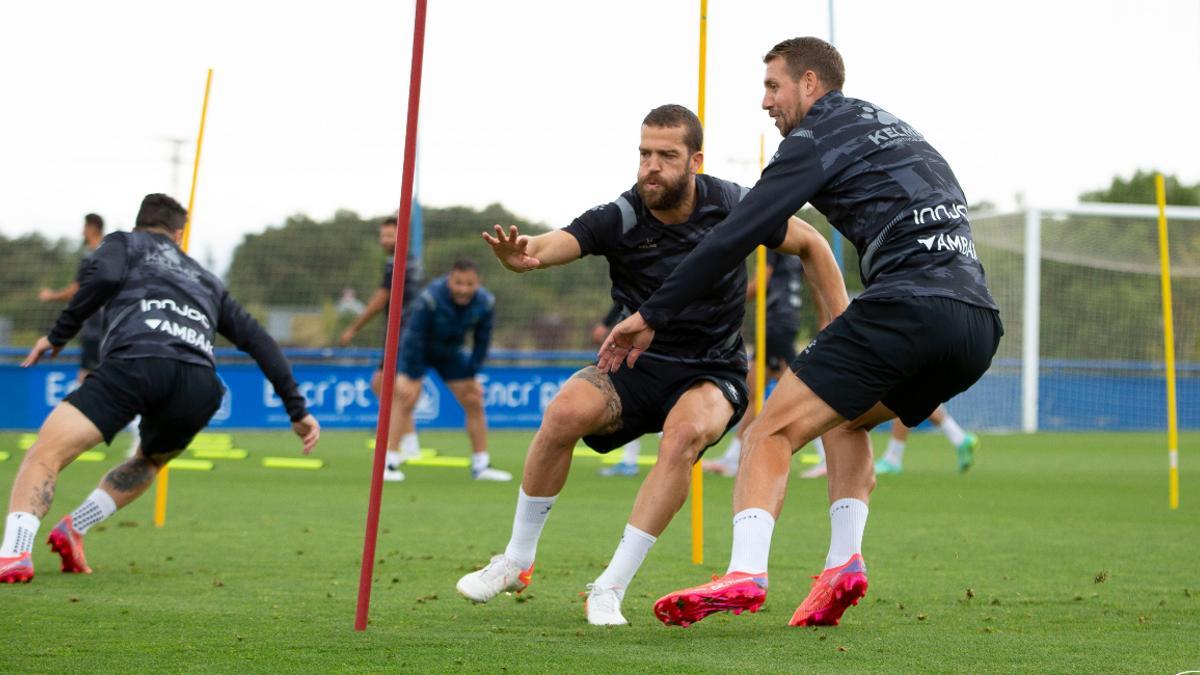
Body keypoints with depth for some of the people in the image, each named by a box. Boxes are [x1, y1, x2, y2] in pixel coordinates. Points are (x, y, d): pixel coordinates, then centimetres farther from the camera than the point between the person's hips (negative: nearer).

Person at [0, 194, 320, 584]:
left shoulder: (124, 243, 27)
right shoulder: (206, 281, 37)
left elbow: (104, 276, 3)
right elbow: (257, 340, 31)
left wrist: (59, 335, 9)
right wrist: (297, 409, 31)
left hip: (136, 360, -4)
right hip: (199, 386, 4)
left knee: (46, 453, -10)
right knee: (149, 462, 33)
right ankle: (74, 529, 14)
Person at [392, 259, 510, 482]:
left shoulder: (485, 303, -19)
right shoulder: (429, 299, -33)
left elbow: (481, 343, -5)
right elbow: (414, 339, -27)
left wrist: (471, 375, -5)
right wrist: (411, 378, -24)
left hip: (451, 352, 5)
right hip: (418, 350, -5)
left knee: (474, 403, 3)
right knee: (404, 400, -22)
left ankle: (481, 466, 15)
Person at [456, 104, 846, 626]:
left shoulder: (731, 206, -10)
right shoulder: (620, 219, -13)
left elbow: (811, 245, 5)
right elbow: (550, 246, -30)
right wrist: (519, 255, -55)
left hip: (712, 373, -1)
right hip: (638, 367, 1)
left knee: (684, 434, -34)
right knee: (564, 412, -28)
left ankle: (610, 590, -27)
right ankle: (516, 563, -7)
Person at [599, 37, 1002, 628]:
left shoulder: (817, 139, 5)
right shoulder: (897, 131, 29)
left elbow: (736, 236, -2)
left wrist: (651, 316, 1)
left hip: (907, 305, -8)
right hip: (980, 324, 8)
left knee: (772, 432, -7)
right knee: (847, 420, 28)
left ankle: (745, 573, -27)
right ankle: (844, 562, 9)